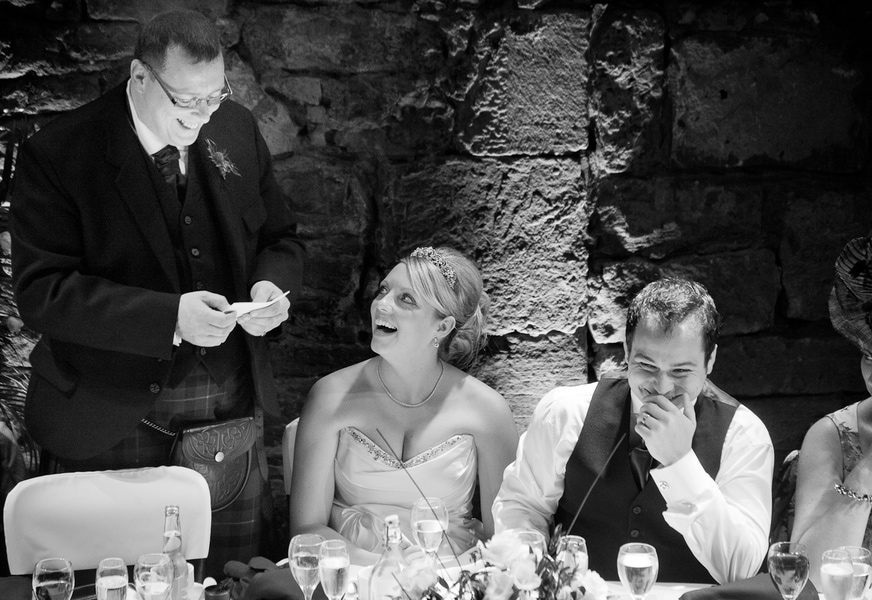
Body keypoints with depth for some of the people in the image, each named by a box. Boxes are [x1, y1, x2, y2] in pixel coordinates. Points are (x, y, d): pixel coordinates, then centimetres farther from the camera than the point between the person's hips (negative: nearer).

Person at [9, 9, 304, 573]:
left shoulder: (238, 130, 2)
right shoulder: (59, 154, -13)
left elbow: (281, 239, 14)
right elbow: (41, 290, -17)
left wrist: (272, 286, -10)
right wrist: (170, 317, -27)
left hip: (233, 418, 4)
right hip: (113, 427, -4)